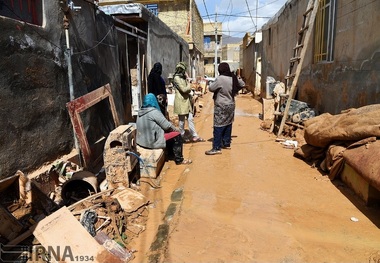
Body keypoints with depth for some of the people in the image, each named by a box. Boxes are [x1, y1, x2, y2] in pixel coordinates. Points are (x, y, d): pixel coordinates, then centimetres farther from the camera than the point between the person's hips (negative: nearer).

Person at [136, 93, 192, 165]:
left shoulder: (141, 111, 8)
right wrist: (175, 129, 6)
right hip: (152, 141, -9)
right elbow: (166, 125, -13)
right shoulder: (154, 111, -18)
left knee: (169, 132, 25)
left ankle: (170, 154, 34)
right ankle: (179, 160, 9)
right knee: (177, 135, 0)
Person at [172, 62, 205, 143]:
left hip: (187, 100, 9)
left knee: (190, 119, 8)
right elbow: (184, 89, -18)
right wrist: (189, 87, -2)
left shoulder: (183, 77, 16)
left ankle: (194, 136, 12)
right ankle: (182, 137, 14)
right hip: (181, 101, -9)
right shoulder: (176, 78, -13)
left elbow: (188, 89, 17)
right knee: (182, 120, 2)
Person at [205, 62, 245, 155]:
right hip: (231, 105, 8)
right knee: (228, 125, 15)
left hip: (221, 106, -8)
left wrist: (212, 84, 9)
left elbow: (211, 88, -10)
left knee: (218, 127, -7)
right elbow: (242, 85, 21)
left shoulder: (220, 79, -18)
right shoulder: (233, 78, 5)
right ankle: (226, 143, 25)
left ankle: (217, 148, -7)